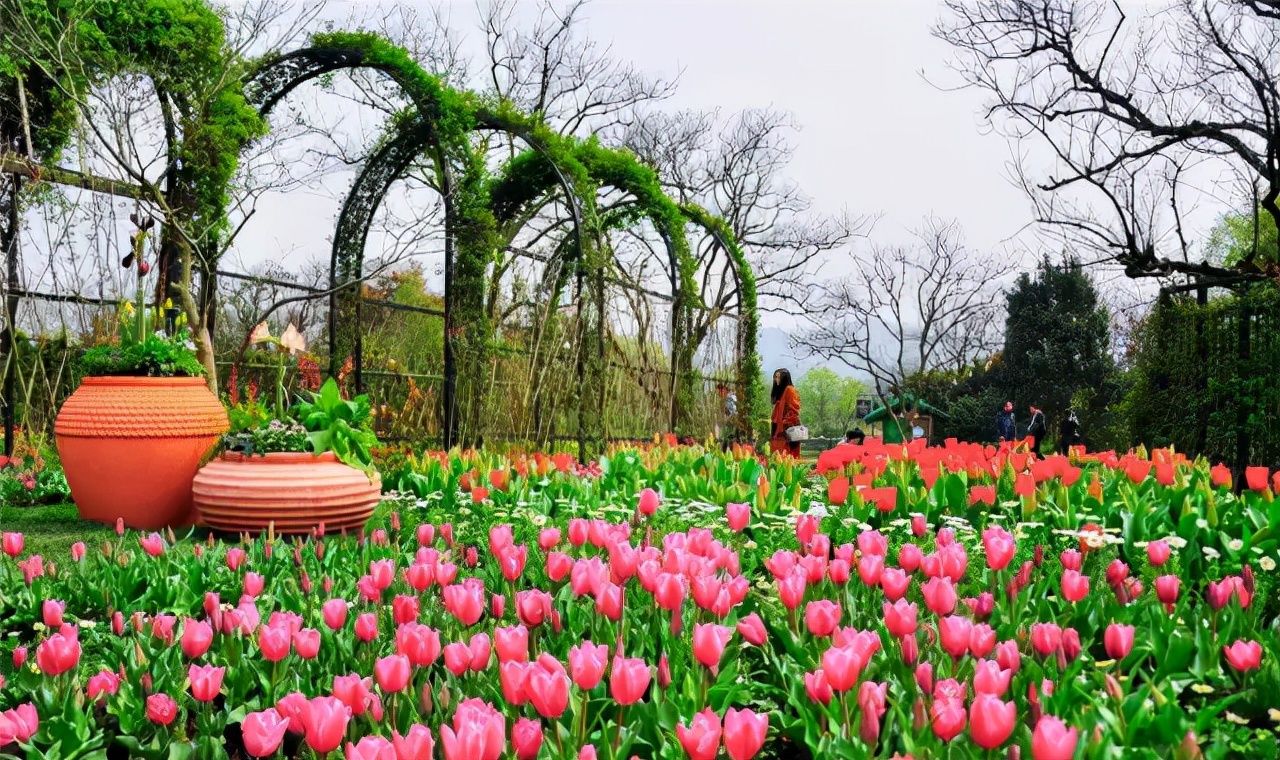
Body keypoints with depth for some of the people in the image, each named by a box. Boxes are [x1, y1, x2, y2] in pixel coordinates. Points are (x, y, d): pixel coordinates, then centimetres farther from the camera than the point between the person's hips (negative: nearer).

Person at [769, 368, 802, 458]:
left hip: (788, 429, -9)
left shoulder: (790, 390, -5)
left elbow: (793, 410, -14)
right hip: (779, 429, 9)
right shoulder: (780, 391, 21)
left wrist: (787, 425, -20)